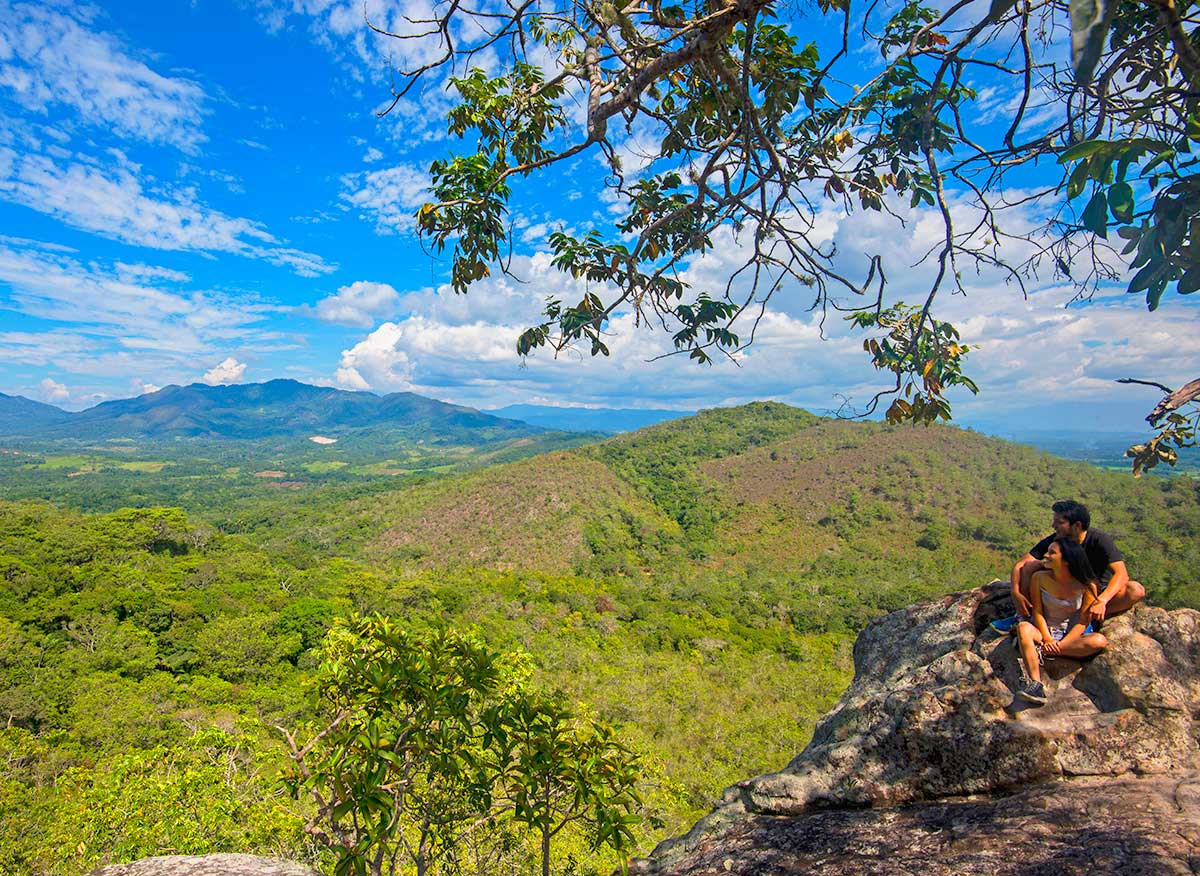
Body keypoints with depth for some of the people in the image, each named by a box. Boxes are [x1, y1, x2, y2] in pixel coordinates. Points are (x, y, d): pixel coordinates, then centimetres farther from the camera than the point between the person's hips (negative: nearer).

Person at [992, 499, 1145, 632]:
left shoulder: (1101, 540, -22)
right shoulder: (1054, 540, -15)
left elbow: (1121, 574, -33)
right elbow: (1020, 564, -17)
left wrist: (1102, 601, -49)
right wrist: (1016, 593, -33)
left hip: (1098, 592, -2)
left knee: (1136, 591, -30)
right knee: (1030, 566, -21)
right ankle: (1023, 617, -17)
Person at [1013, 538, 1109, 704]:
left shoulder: (1087, 586, -12)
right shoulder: (1040, 578, -8)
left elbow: (1082, 622, -12)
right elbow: (1037, 612, -6)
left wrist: (1060, 644, -22)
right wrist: (1048, 639, -19)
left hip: (1072, 634, 0)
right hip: (1045, 631, 0)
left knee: (1099, 641, -31)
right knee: (1023, 627, -33)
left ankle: (1041, 651, -29)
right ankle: (1036, 684, -41)